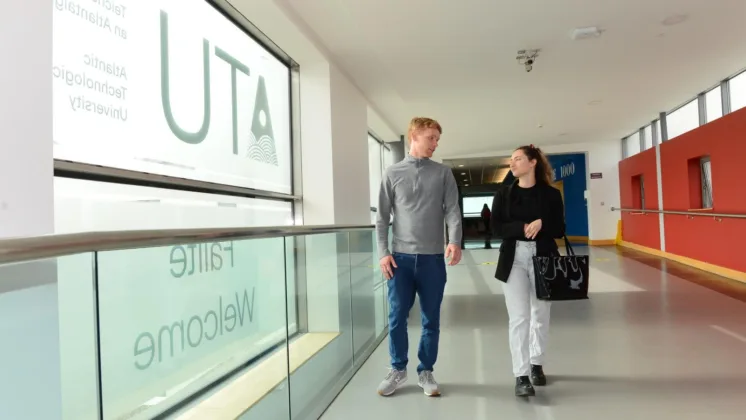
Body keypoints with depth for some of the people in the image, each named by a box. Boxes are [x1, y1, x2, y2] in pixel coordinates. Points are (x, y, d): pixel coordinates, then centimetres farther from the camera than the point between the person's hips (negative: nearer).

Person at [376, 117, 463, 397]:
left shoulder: (443, 174, 6)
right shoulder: (393, 173, 5)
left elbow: (452, 210, -3)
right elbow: (382, 217, 5)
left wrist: (455, 242, -20)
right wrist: (383, 252, -4)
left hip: (433, 258, 1)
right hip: (400, 257, 0)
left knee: (431, 319, 8)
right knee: (397, 317, 5)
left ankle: (426, 372, 25)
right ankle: (398, 370, 24)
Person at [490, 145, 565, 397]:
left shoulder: (551, 194, 1)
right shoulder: (504, 193, 3)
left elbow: (559, 230, 1)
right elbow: (496, 228, -4)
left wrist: (542, 224, -17)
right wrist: (523, 228, -17)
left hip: (543, 257, 1)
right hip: (513, 259, -1)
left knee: (540, 315, 13)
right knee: (519, 317, -5)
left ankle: (536, 364, 32)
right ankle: (521, 376, 1)